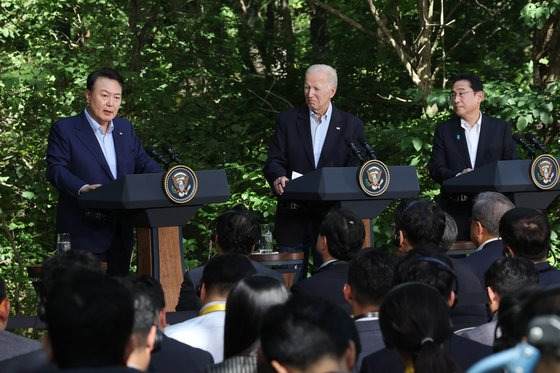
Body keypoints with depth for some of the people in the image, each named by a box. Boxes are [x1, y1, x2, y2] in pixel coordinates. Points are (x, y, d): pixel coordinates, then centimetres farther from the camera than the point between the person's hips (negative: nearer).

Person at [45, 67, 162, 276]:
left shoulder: (125, 128, 16)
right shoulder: (64, 129, -3)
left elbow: (143, 162, 16)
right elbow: (56, 170, -11)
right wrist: (82, 188, -29)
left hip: (121, 231, 6)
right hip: (84, 232, -6)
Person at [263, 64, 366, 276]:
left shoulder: (351, 126, 6)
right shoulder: (287, 120, 7)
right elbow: (273, 161, 1)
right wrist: (278, 178, -22)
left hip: (331, 218, 0)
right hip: (293, 217, 0)